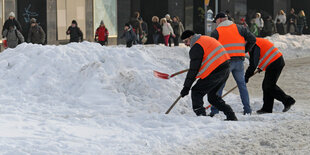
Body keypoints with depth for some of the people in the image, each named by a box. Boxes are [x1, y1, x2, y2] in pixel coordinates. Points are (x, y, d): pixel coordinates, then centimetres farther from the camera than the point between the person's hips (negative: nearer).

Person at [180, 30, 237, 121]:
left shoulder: (196, 47, -10)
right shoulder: (206, 39, 19)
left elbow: (193, 69, -13)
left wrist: (186, 87, -10)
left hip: (215, 72, -9)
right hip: (225, 70, 10)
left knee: (196, 92, 0)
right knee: (212, 95, 21)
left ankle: (201, 115, -9)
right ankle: (231, 116, 16)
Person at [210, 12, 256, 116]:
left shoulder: (216, 32, 3)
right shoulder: (239, 28, 11)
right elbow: (252, 39, 8)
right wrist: (245, 50, 21)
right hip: (239, 61, 3)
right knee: (242, 84, 13)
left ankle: (214, 111, -3)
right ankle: (247, 110, 12)